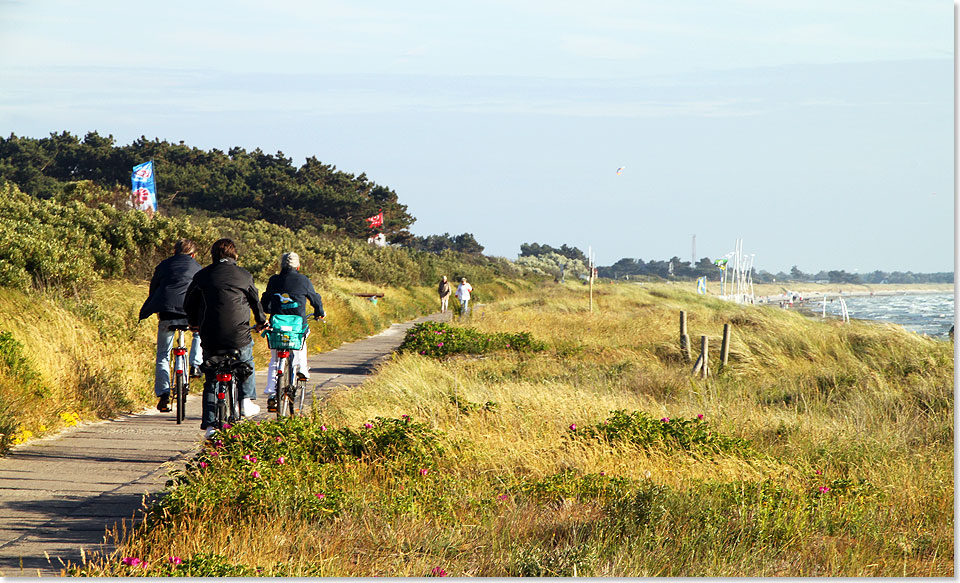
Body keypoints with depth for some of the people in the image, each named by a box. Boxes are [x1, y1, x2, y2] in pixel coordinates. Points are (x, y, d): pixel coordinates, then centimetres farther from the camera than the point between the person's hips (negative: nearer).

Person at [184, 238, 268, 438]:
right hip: (239, 337, -1)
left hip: (210, 338, 1)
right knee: (246, 362, 30)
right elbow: (256, 301, 18)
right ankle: (247, 399, 26)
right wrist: (262, 321, 38)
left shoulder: (202, 276, 6)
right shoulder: (244, 276, 4)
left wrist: (193, 323, 37)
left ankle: (210, 424, 4)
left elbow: (189, 304, 16)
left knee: (211, 380, 11)